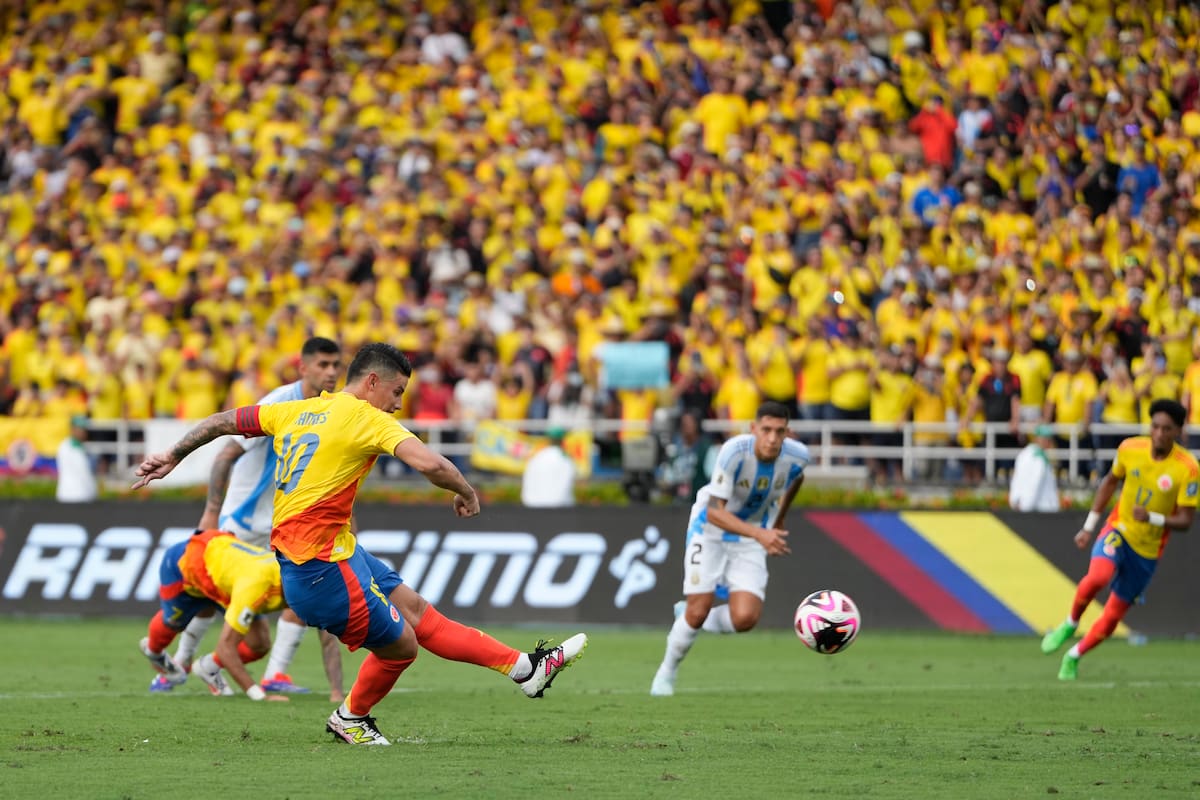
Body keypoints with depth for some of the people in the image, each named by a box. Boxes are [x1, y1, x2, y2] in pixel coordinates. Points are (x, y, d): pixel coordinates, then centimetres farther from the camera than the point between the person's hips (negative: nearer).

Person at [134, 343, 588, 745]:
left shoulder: (298, 411, 12)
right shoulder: (365, 418, -12)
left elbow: (223, 421, 18)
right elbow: (429, 464, -24)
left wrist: (173, 457, 30)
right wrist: (467, 494, -6)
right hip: (321, 566, -10)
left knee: (414, 610, 11)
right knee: (399, 645, 4)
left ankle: (525, 668, 14)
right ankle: (352, 719, 29)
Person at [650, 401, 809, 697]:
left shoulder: (797, 456, -16)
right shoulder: (734, 451, -30)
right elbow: (714, 512, -34)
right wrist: (759, 533, -47)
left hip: (751, 541, 3)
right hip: (711, 531, -3)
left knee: (745, 618, -15)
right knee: (697, 612, -8)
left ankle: (695, 619, 18)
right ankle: (667, 671, 20)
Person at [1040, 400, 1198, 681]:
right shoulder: (1130, 449, -8)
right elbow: (1110, 482, 11)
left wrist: (1152, 518, -31)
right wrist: (1089, 525, 12)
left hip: (1147, 549, 0)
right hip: (1118, 531, 0)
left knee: (1112, 616, 6)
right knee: (1098, 576, -33)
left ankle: (1074, 656, 30)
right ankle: (1070, 624, -7)